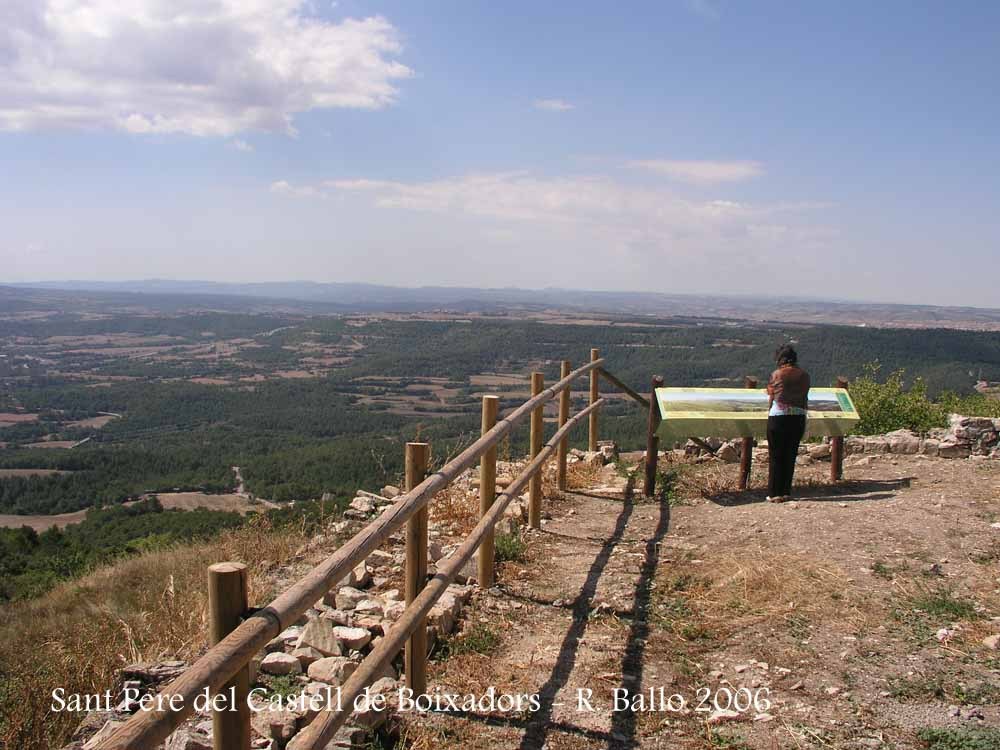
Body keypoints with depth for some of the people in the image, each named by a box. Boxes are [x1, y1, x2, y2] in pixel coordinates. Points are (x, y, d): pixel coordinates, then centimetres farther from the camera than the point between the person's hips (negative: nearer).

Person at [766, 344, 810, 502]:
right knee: (790, 455, 11)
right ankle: (786, 492, 14)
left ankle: (774, 493, 3)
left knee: (775, 456, 4)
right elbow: (805, 399, 11)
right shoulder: (804, 375, 4)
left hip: (778, 416, -3)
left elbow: (771, 399, 3)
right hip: (798, 417, 3)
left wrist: (770, 412, 21)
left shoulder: (776, 375, -4)